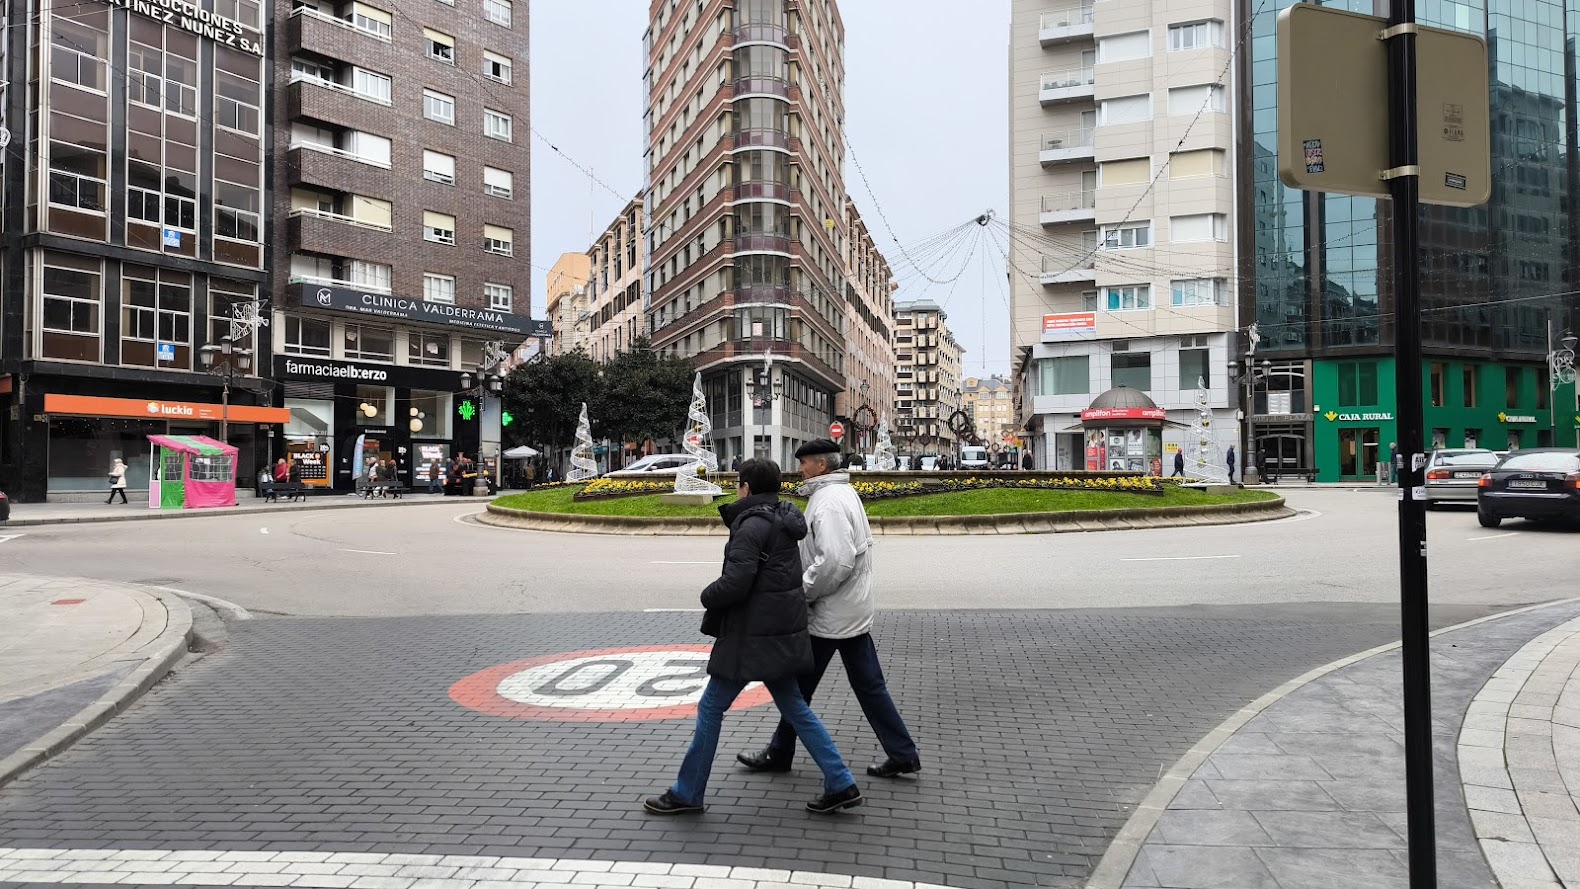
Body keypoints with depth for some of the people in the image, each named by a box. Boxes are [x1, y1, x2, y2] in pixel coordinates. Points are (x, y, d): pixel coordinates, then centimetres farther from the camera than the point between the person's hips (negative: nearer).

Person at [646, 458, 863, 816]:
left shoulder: (753, 525, -17)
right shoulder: (782, 520, 12)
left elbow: (735, 582, -24)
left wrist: (708, 596, -7)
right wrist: (733, 513, 11)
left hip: (754, 635, -9)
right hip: (781, 631, 9)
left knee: (710, 708, 3)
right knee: (794, 707, 15)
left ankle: (687, 794, 14)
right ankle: (841, 785, 15)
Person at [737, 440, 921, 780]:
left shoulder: (828, 501, -20)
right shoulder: (845, 492, 12)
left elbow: (835, 561, -31)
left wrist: (804, 589, -18)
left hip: (830, 617, -9)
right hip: (855, 611, 9)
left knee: (799, 686, 7)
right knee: (868, 684, 13)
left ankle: (779, 754, 22)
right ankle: (903, 754, 15)